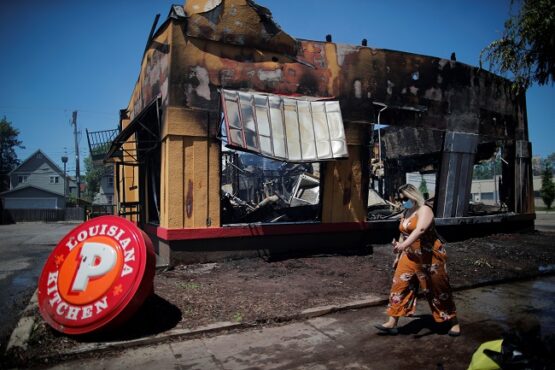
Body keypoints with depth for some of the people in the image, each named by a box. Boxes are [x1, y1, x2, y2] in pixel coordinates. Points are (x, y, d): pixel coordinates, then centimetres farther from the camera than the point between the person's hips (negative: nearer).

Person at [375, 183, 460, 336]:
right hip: (410, 256, 7)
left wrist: (404, 245, -46)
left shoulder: (424, 210, -15)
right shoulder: (406, 213, 10)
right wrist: (398, 255, 20)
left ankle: (454, 323, 24)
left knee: (438, 290, 4)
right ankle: (392, 323, 7)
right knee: (399, 285, 1)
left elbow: (420, 229, -34)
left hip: (429, 257, -7)